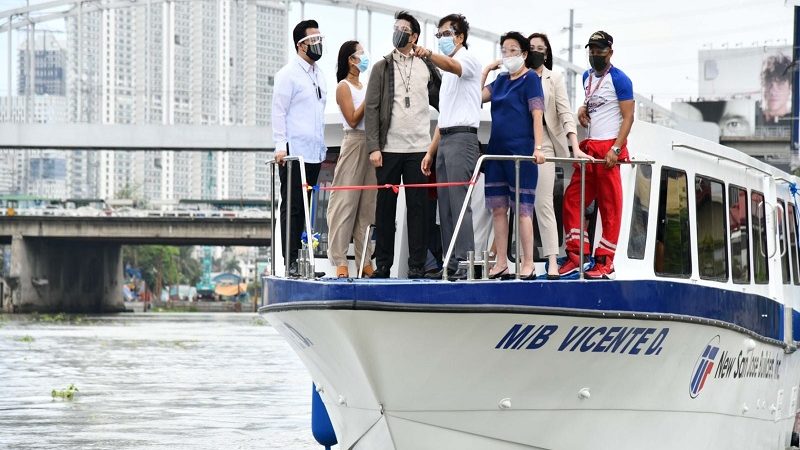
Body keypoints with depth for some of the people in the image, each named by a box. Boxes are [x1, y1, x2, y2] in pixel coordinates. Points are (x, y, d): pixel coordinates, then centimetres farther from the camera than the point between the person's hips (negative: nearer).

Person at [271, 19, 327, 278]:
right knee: (292, 208, -6)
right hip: (294, 153, -7)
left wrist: (322, 148, 19)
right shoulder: (288, 74, -6)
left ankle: (297, 258, 11)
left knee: (303, 208, 8)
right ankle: (290, 263, -7)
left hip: (313, 154, 7)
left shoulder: (318, 74, 17)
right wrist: (280, 146, -17)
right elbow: (278, 112, -9)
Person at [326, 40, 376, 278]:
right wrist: (370, 97, -10)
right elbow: (353, 119, -11)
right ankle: (340, 261, -9)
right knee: (346, 202, -7)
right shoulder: (344, 87, -3)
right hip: (354, 142, -7)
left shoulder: (364, 87, 17)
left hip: (370, 145, 7)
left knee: (367, 203, 4)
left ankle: (364, 260, 5)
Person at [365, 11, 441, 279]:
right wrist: (374, 147, -8)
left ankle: (417, 266, 1)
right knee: (385, 207, 3)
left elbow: (440, 101, 17)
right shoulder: (382, 68, 6)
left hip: (418, 149, 0)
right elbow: (371, 109, 0)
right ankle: (383, 265, 9)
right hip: (389, 148, 0)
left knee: (417, 207, 0)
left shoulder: (427, 68, 9)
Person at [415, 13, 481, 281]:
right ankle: (452, 265, 7)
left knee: (459, 204, -14)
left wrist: (429, 55, -49)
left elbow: (452, 65, -29)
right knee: (445, 206, 6)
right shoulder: (448, 73, 25)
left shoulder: (468, 60, -3)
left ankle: (465, 263, -16)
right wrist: (431, 152, 21)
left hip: (462, 138, -9)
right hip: (444, 140, 9)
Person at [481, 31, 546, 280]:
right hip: (497, 149, 7)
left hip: (521, 150, -7)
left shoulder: (530, 78, -3)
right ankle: (501, 264, 9)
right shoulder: (501, 80, 16)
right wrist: (486, 70, 9)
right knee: (498, 208, 5)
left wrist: (538, 148, -18)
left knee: (522, 208, -7)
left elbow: (537, 115, -10)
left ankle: (528, 265, -4)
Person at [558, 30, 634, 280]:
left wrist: (615, 149, -19)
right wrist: (583, 108, 12)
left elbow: (628, 117, -9)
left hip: (609, 148, -8)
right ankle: (577, 254, 5)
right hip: (589, 147, 8)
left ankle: (605, 262, -3)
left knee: (610, 205, -4)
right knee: (572, 200, 1)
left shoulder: (619, 80, -5)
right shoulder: (587, 77, 17)